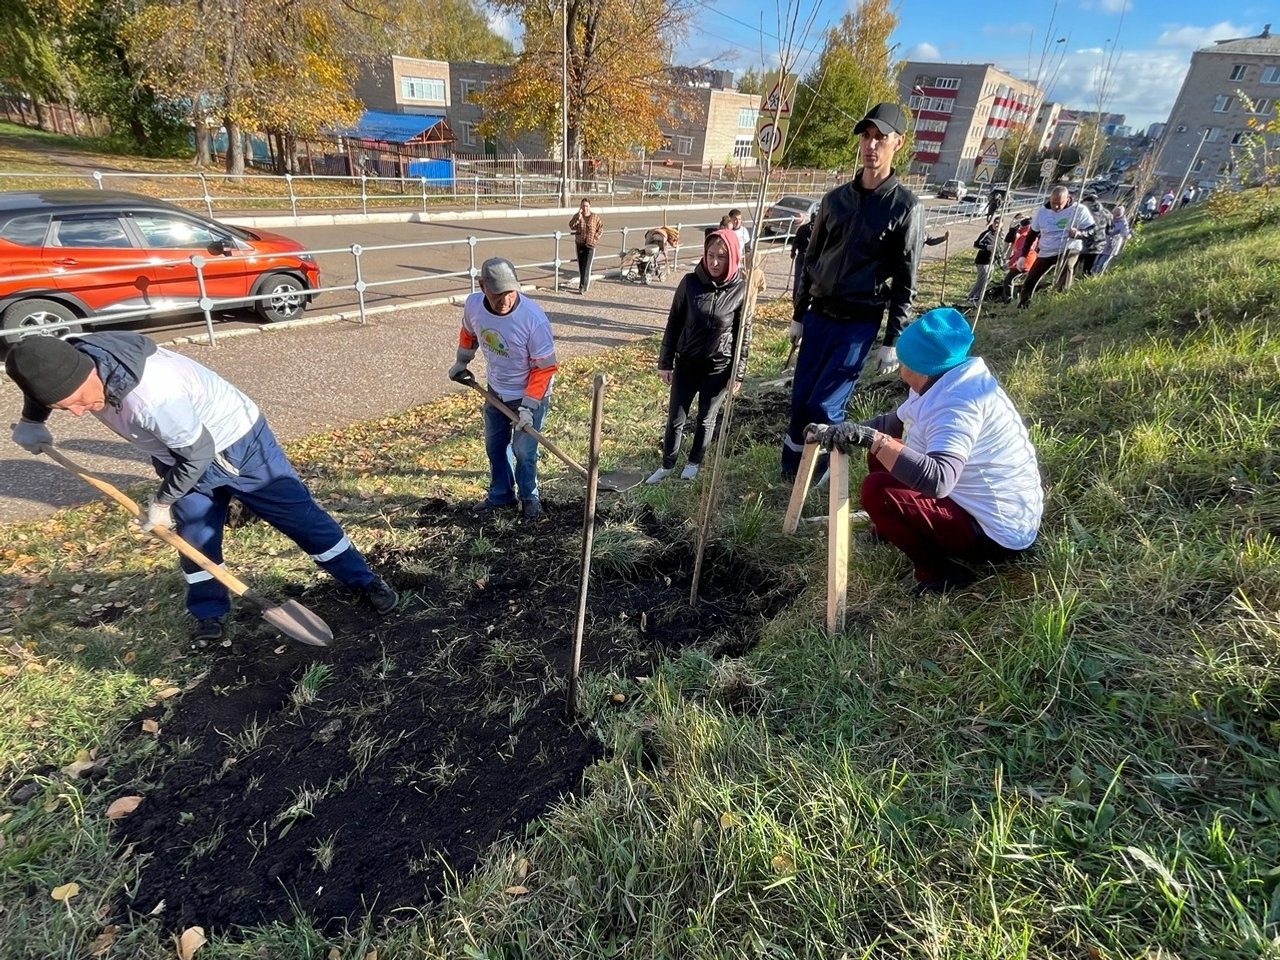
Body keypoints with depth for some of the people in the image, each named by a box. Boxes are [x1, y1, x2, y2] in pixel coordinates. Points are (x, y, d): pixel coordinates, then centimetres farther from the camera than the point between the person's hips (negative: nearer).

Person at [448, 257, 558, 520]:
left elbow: (544, 368, -23)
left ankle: (528, 497, 30)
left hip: (530, 394, -5)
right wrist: (461, 362, 19)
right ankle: (500, 495, 38)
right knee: (494, 446, 17)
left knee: (524, 451, 4)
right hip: (495, 391, 5)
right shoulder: (473, 304, -17)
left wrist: (528, 406, -24)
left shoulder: (534, 318, -32)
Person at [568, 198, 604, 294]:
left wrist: (595, 238, -6)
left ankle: (583, 287, -12)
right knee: (581, 266, 8)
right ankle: (586, 284, 23)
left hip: (590, 245, -3)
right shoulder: (577, 216, 2)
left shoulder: (595, 217, -1)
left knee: (587, 266, -12)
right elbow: (571, 226, -12)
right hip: (579, 244, 3)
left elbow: (601, 228, 5)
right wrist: (578, 218, -22)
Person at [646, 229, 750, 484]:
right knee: (675, 419, 9)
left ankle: (694, 462, 35)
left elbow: (744, 334, -4)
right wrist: (665, 362, -1)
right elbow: (673, 323, -1)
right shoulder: (690, 282, -9)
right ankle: (667, 465, 27)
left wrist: (738, 373, -4)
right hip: (685, 364, 1)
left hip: (718, 368, -1)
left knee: (706, 419, 14)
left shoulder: (741, 289, -11)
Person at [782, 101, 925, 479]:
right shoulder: (835, 198, 7)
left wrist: (892, 341, -9)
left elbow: (906, 281, -5)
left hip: (859, 322, -4)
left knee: (824, 405, -8)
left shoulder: (905, 206, -5)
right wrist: (799, 314, 14)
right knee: (800, 398, 6)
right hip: (819, 314, 4)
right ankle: (791, 471, 23)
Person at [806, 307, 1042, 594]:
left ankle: (939, 572, -8)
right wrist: (838, 432, 3)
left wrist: (871, 438, -46)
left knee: (877, 491, -26)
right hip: (980, 503, 10)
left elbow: (937, 481, -43)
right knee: (884, 454, 10)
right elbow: (894, 423, 16)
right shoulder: (943, 383, 3)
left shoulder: (958, 401, -28)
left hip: (998, 532, -10)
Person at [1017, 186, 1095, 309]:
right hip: (1045, 253, 5)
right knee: (1029, 283, 7)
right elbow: (1031, 234, 12)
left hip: (1069, 250, -4)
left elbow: (1092, 231, -6)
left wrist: (1079, 233, -29)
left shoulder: (1079, 210, -9)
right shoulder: (1042, 211, 2)